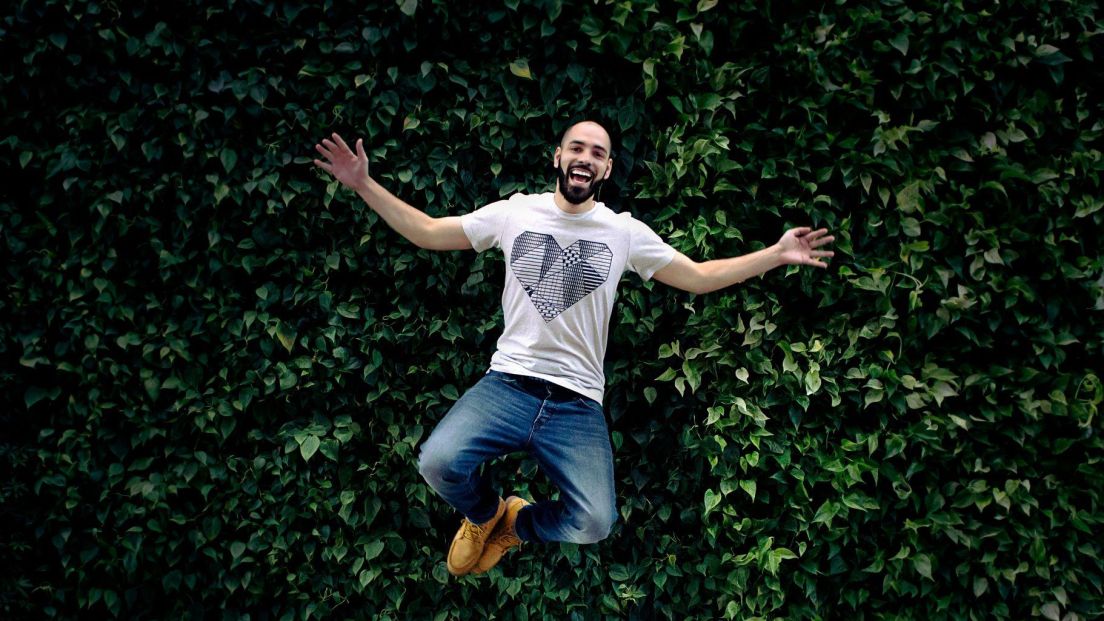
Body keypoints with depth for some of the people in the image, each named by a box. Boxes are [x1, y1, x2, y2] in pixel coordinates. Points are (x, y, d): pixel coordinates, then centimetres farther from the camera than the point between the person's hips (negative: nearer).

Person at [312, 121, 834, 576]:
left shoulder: (625, 231, 6)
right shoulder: (514, 211, 6)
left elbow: (699, 277, 10)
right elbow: (426, 232, 11)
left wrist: (776, 255, 1)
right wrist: (364, 185, 3)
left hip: (578, 403, 0)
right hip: (508, 382, 0)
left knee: (594, 525, -18)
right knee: (438, 462, -27)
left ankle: (518, 523, 20)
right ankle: (485, 513, 13)